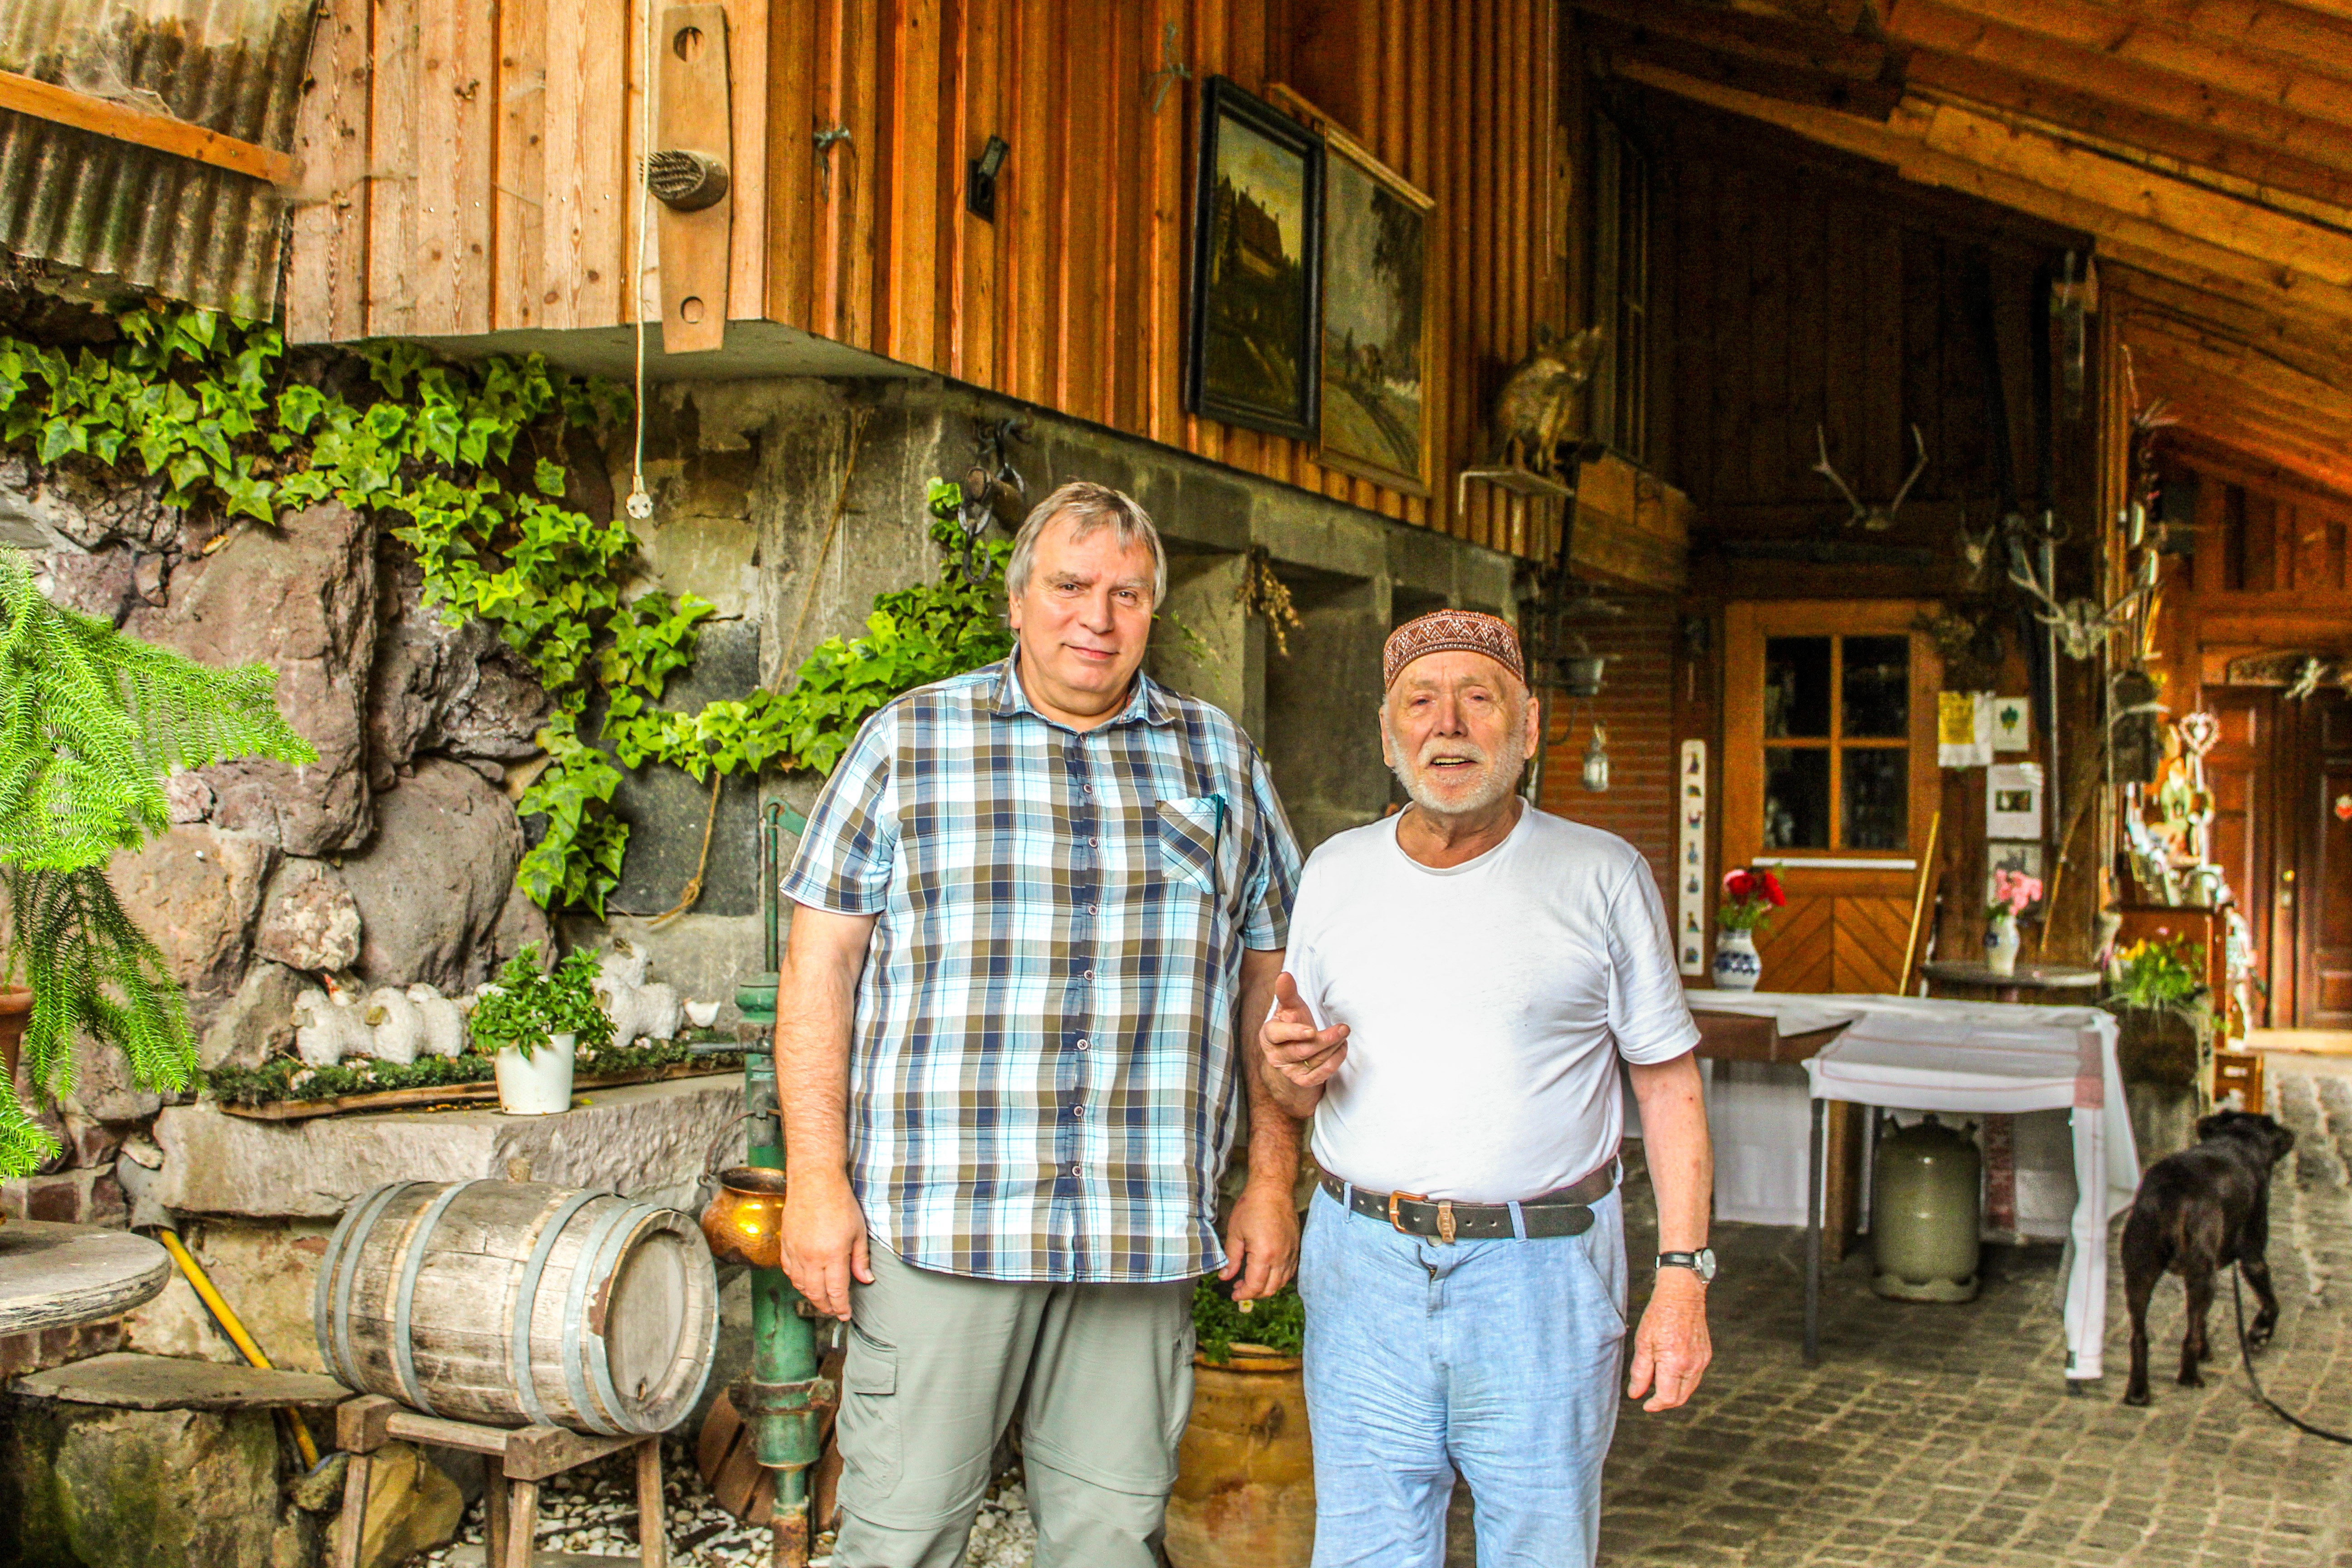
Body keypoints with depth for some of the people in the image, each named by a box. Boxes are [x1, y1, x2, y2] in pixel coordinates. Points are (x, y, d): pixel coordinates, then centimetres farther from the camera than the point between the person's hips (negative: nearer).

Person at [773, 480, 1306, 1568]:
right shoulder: (910, 741, 6)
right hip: (936, 1220, -2)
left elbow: (1270, 981, 15)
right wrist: (816, 1180, -5)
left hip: (1144, 1233, 2)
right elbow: (819, 966, 2)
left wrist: (1272, 1182, 9)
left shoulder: (1220, 759, 13)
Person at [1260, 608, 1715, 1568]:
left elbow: (1668, 1086, 1)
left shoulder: (1603, 877, -1)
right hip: (1363, 1272, 3)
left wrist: (1683, 1277, -6)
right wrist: (1291, 1067, -9)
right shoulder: (1336, 873, 8)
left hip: (1542, 1279, -2)